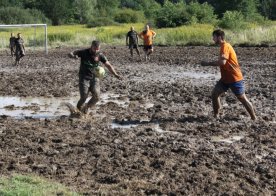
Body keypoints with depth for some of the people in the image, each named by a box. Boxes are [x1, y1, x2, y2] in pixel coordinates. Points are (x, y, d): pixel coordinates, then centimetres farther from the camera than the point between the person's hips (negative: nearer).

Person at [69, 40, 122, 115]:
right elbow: (70, 54, -5)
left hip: (94, 78, 2)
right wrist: (73, 56, -30)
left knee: (96, 97, -14)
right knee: (84, 97, -9)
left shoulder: (100, 55, -3)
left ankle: (87, 107, 16)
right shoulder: (84, 52, -9)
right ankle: (78, 109, 23)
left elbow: (108, 65, 2)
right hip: (84, 78, -2)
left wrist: (115, 74, -11)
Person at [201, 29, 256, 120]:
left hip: (235, 79, -9)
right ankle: (215, 115, 8)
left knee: (242, 98, 2)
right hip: (226, 78, 9)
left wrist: (208, 63, -25)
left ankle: (254, 118, 14)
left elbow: (222, 62, -32)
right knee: (214, 93, 0)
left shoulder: (225, 46, -20)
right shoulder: (224, 46, 11)